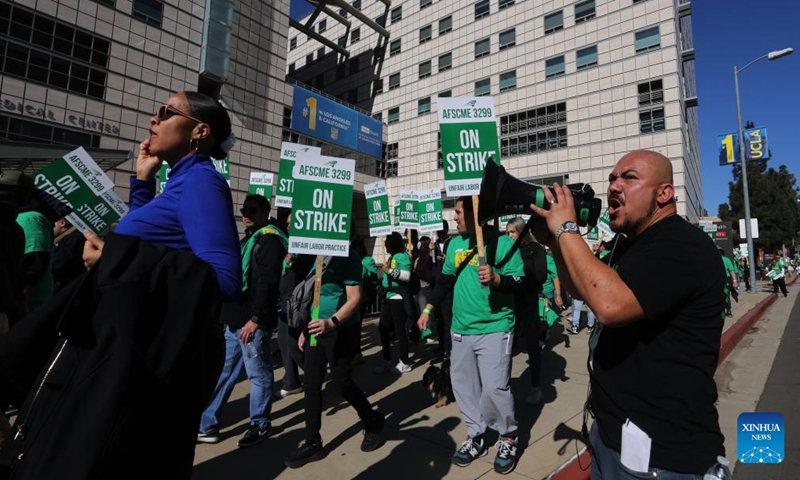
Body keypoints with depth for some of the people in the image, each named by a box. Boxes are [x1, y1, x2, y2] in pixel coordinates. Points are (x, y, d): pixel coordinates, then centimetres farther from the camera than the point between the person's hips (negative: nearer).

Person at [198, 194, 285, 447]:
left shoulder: (270, 239, -9)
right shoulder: (248, 239, 20)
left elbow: (267, 283, -18)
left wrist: (255, 318, -21)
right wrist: (228, 316, 18)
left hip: (253, 321, -9)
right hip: (235, 320, 9)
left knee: (258, 374, 4)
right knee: (222, 373, 14)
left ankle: (261, 425, 19)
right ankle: (206, 426, 25)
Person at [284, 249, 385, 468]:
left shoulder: (347, 257, -14)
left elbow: (354, 299, -19)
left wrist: (332, 323, -34)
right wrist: (305, 329, 17)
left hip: (341, 331, -7)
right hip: (316, 328, 8)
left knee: (340, 383, 1)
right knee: (311, 384, 9)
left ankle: (373, 423, 27)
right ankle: (313, 443, 24)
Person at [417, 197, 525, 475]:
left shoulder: (502, 243, -10)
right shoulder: (455, 244, 8)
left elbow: (520, 283, -12)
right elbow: (446, 280, 16)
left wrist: (497, 278, -31)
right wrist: (428, 309, 14)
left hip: (494, 329, -6)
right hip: (461, 329, 6)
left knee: (494, 387, -7)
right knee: (463, 384, 12)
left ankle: (508, 437, 20)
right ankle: (476, 436, 31)